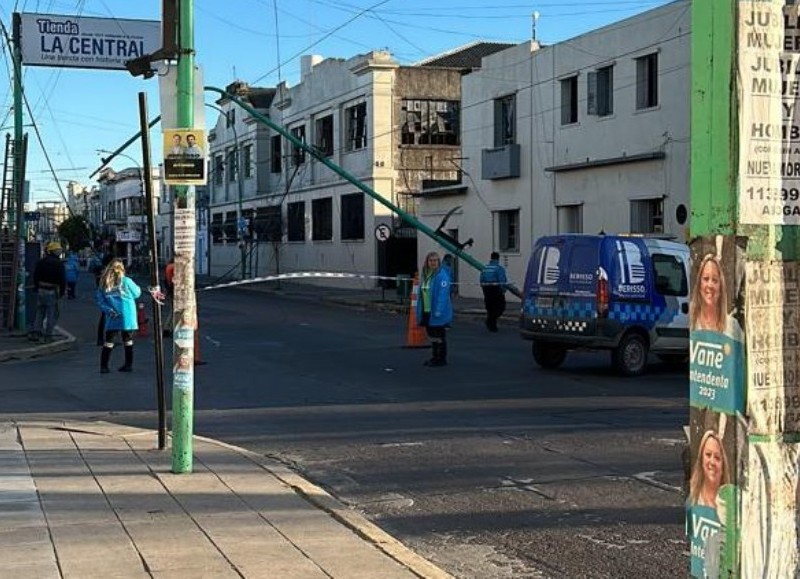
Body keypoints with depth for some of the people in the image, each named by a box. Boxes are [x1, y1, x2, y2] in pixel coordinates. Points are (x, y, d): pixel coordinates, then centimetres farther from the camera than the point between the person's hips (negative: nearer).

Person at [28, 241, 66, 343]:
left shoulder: (40, 262, 7)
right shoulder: (59, 264, -8)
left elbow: (35, 277, 12)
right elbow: (63, 279, -11)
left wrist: (36, 288, 19)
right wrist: (62, 292, -2)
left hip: (41, 290, 5)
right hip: (52, 291, -5)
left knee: (40, 312, 14)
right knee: (52, 314, 2)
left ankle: (34, 332, 6)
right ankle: (48, 335, 0)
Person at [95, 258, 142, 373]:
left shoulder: (104, 283, -2)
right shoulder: (126, 281, -9)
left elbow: (99, 300, -3)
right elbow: (137, 293, 4)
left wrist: (108, 310, -3)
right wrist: (139, 289, 24)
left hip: (112, 317, 1)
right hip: (127, 316, -1)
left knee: (108, 341, 7)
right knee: (127, 340, 10)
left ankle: (104, 366, 4)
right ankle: (128, 365, 15)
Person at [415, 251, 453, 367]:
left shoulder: (442, 275, -14)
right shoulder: (425, 275, 11)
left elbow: (443, 294, -21)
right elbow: (421, 293, 13)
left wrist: (438, 311, -25)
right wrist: (419, 311, 10)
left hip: (437, 314, -8)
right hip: (426, 312, 8)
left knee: (439, 336, 1)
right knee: (432, 335, 16)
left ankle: (442, 358, 10)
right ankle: (435, 356, 27)